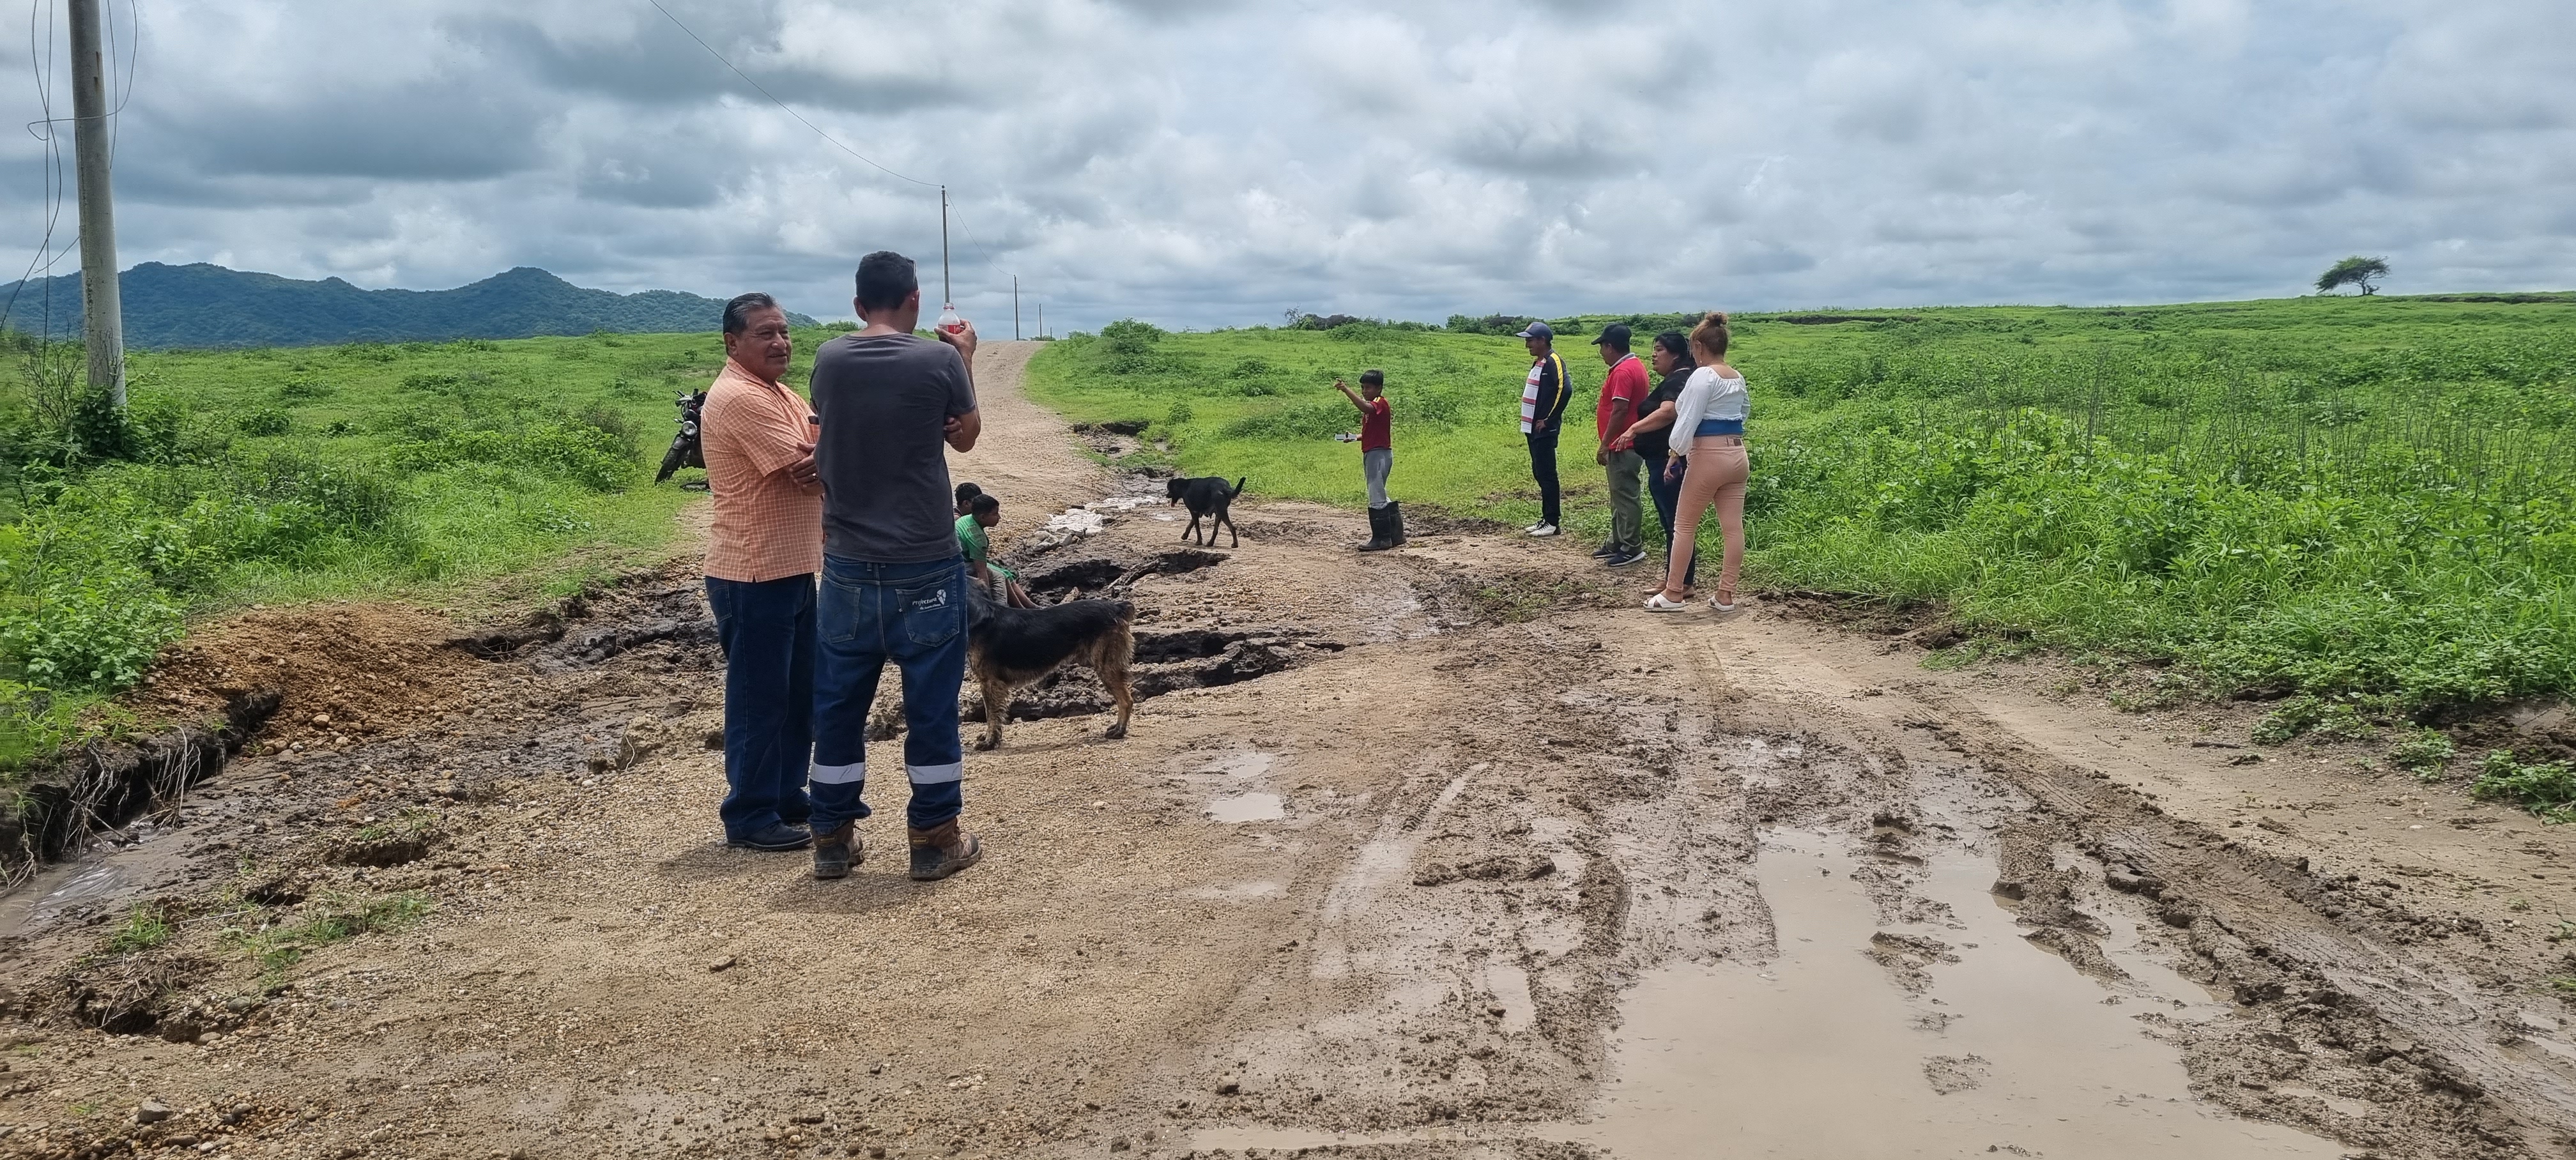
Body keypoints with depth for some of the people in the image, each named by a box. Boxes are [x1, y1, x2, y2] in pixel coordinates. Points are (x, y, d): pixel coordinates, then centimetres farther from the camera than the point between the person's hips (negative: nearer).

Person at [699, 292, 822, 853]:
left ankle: (787, 797, 29)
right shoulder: (739, 398, -18)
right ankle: (749, 818, 9)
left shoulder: (781, 395, 15)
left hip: (794, 569, 10)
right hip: (754, 575, -10)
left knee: (799, 695, 17)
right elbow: (810, 471, -22)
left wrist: (821, 461, -17)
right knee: (759, 700, -1)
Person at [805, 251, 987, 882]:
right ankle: (935, 840, 13)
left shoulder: (829, 360, -2)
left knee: (838, 705, 12)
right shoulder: (938, 360, -11)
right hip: (925, 567, -3)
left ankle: (834, 839, 19)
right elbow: (966, 437, 6)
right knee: (931, 704, 7)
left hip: (848, 566, 3)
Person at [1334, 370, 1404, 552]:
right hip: (1371, 454, 11)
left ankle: (1381, 539, -4)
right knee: (1379, 497, 15)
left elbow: (1365, 407, -36)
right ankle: (1395, 535, 20)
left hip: (1379, 453, -11)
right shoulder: (1372, 406, 19)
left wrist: (1346, 390, -41)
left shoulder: (1380, 404, -12)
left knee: (1377, 498, -9)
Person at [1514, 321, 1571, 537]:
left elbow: (1564, 391, -22)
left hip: (1544, 429, -10)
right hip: (1533, 428, 10)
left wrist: (1549, 420, -18)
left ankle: (1552, 522, -3)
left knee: (1546, 474, -7)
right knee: (1539, 473, 12)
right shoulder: (1538, 362, 17)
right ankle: (1546, 518, 18)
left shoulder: (1554, 361, -12)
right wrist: (1529, 421, 12)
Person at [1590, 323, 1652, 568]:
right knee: (1619, 496, 17)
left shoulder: (1623, 372, -19)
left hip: (1622, 447, -11)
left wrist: (1604, 444, -21)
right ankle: (1618, 543, 25)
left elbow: (1620, 411, -24)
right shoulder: (1634, 366, 15)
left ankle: (1632, 548, 0)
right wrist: (1602, 407, 19)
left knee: (1625, 497, -5)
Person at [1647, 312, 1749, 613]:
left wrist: (1677, 451, -1)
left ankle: (1673, 594, 7)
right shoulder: (1738, 378, 12)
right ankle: (1725, 595, 9)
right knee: (1733, 526, 5)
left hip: (1708, 456, -8)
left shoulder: (1703, 376, -13)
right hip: (1738, 455, 8)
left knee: (1684, 524, 3)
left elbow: (1688, 419, -16)